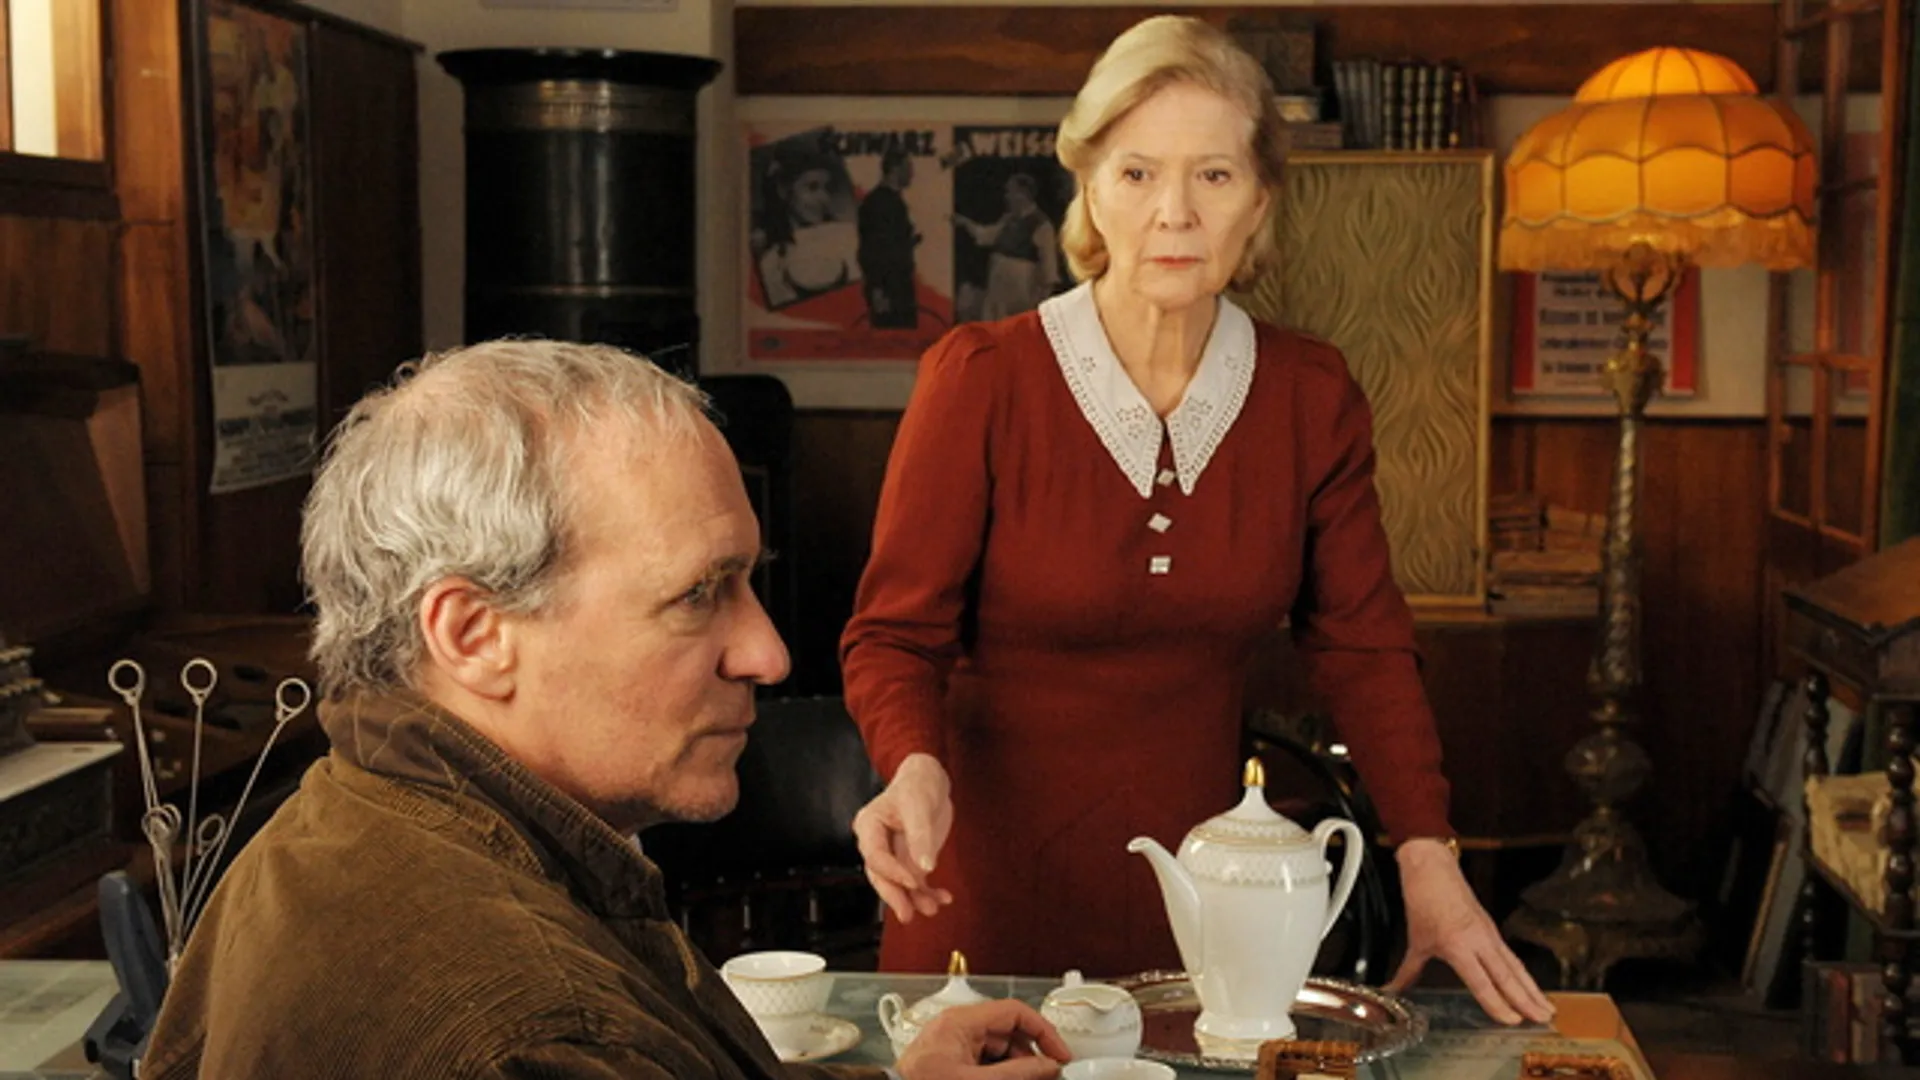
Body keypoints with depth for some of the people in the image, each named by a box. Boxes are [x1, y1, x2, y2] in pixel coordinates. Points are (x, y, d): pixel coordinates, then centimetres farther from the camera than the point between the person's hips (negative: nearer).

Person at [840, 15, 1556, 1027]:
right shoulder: (978, 379, -13)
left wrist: (1428, 860, -9)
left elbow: (1361, 646, 1)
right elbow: (895, 634, -10)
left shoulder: (1310, 395, -3)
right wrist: (917, 770, -30)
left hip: (1200, 885, 3)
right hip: (995, 887, -3)